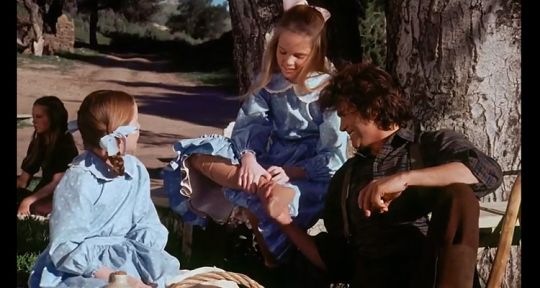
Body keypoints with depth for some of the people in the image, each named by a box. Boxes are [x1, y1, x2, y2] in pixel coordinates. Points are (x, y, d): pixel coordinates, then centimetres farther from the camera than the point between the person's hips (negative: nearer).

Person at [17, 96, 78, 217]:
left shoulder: (65, 145, -12)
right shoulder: (37, 143, 10)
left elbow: (57, 183, -21)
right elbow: (23, 179, 9)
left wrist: (29, 200, -32)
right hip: (42, 196, 8)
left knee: (34, 209, -35)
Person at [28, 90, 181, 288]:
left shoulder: (136, 170, 0)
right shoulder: (79, 182, -21)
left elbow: (146, 225, 3)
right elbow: (66, 250, -23)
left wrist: (151, 265, -15)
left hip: (120, 260, 7)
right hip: (76, 271, -6)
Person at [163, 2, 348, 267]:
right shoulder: (269, 81, 5)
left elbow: (333, 157, -13)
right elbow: (248, 124, -3)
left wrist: (290, 172, -26)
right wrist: (248, 159, -24)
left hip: (311, 170, -6)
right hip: (269, 156, 6)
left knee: (275, 201, -39)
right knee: (196, 154, -13)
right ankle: (261, 186, -28)